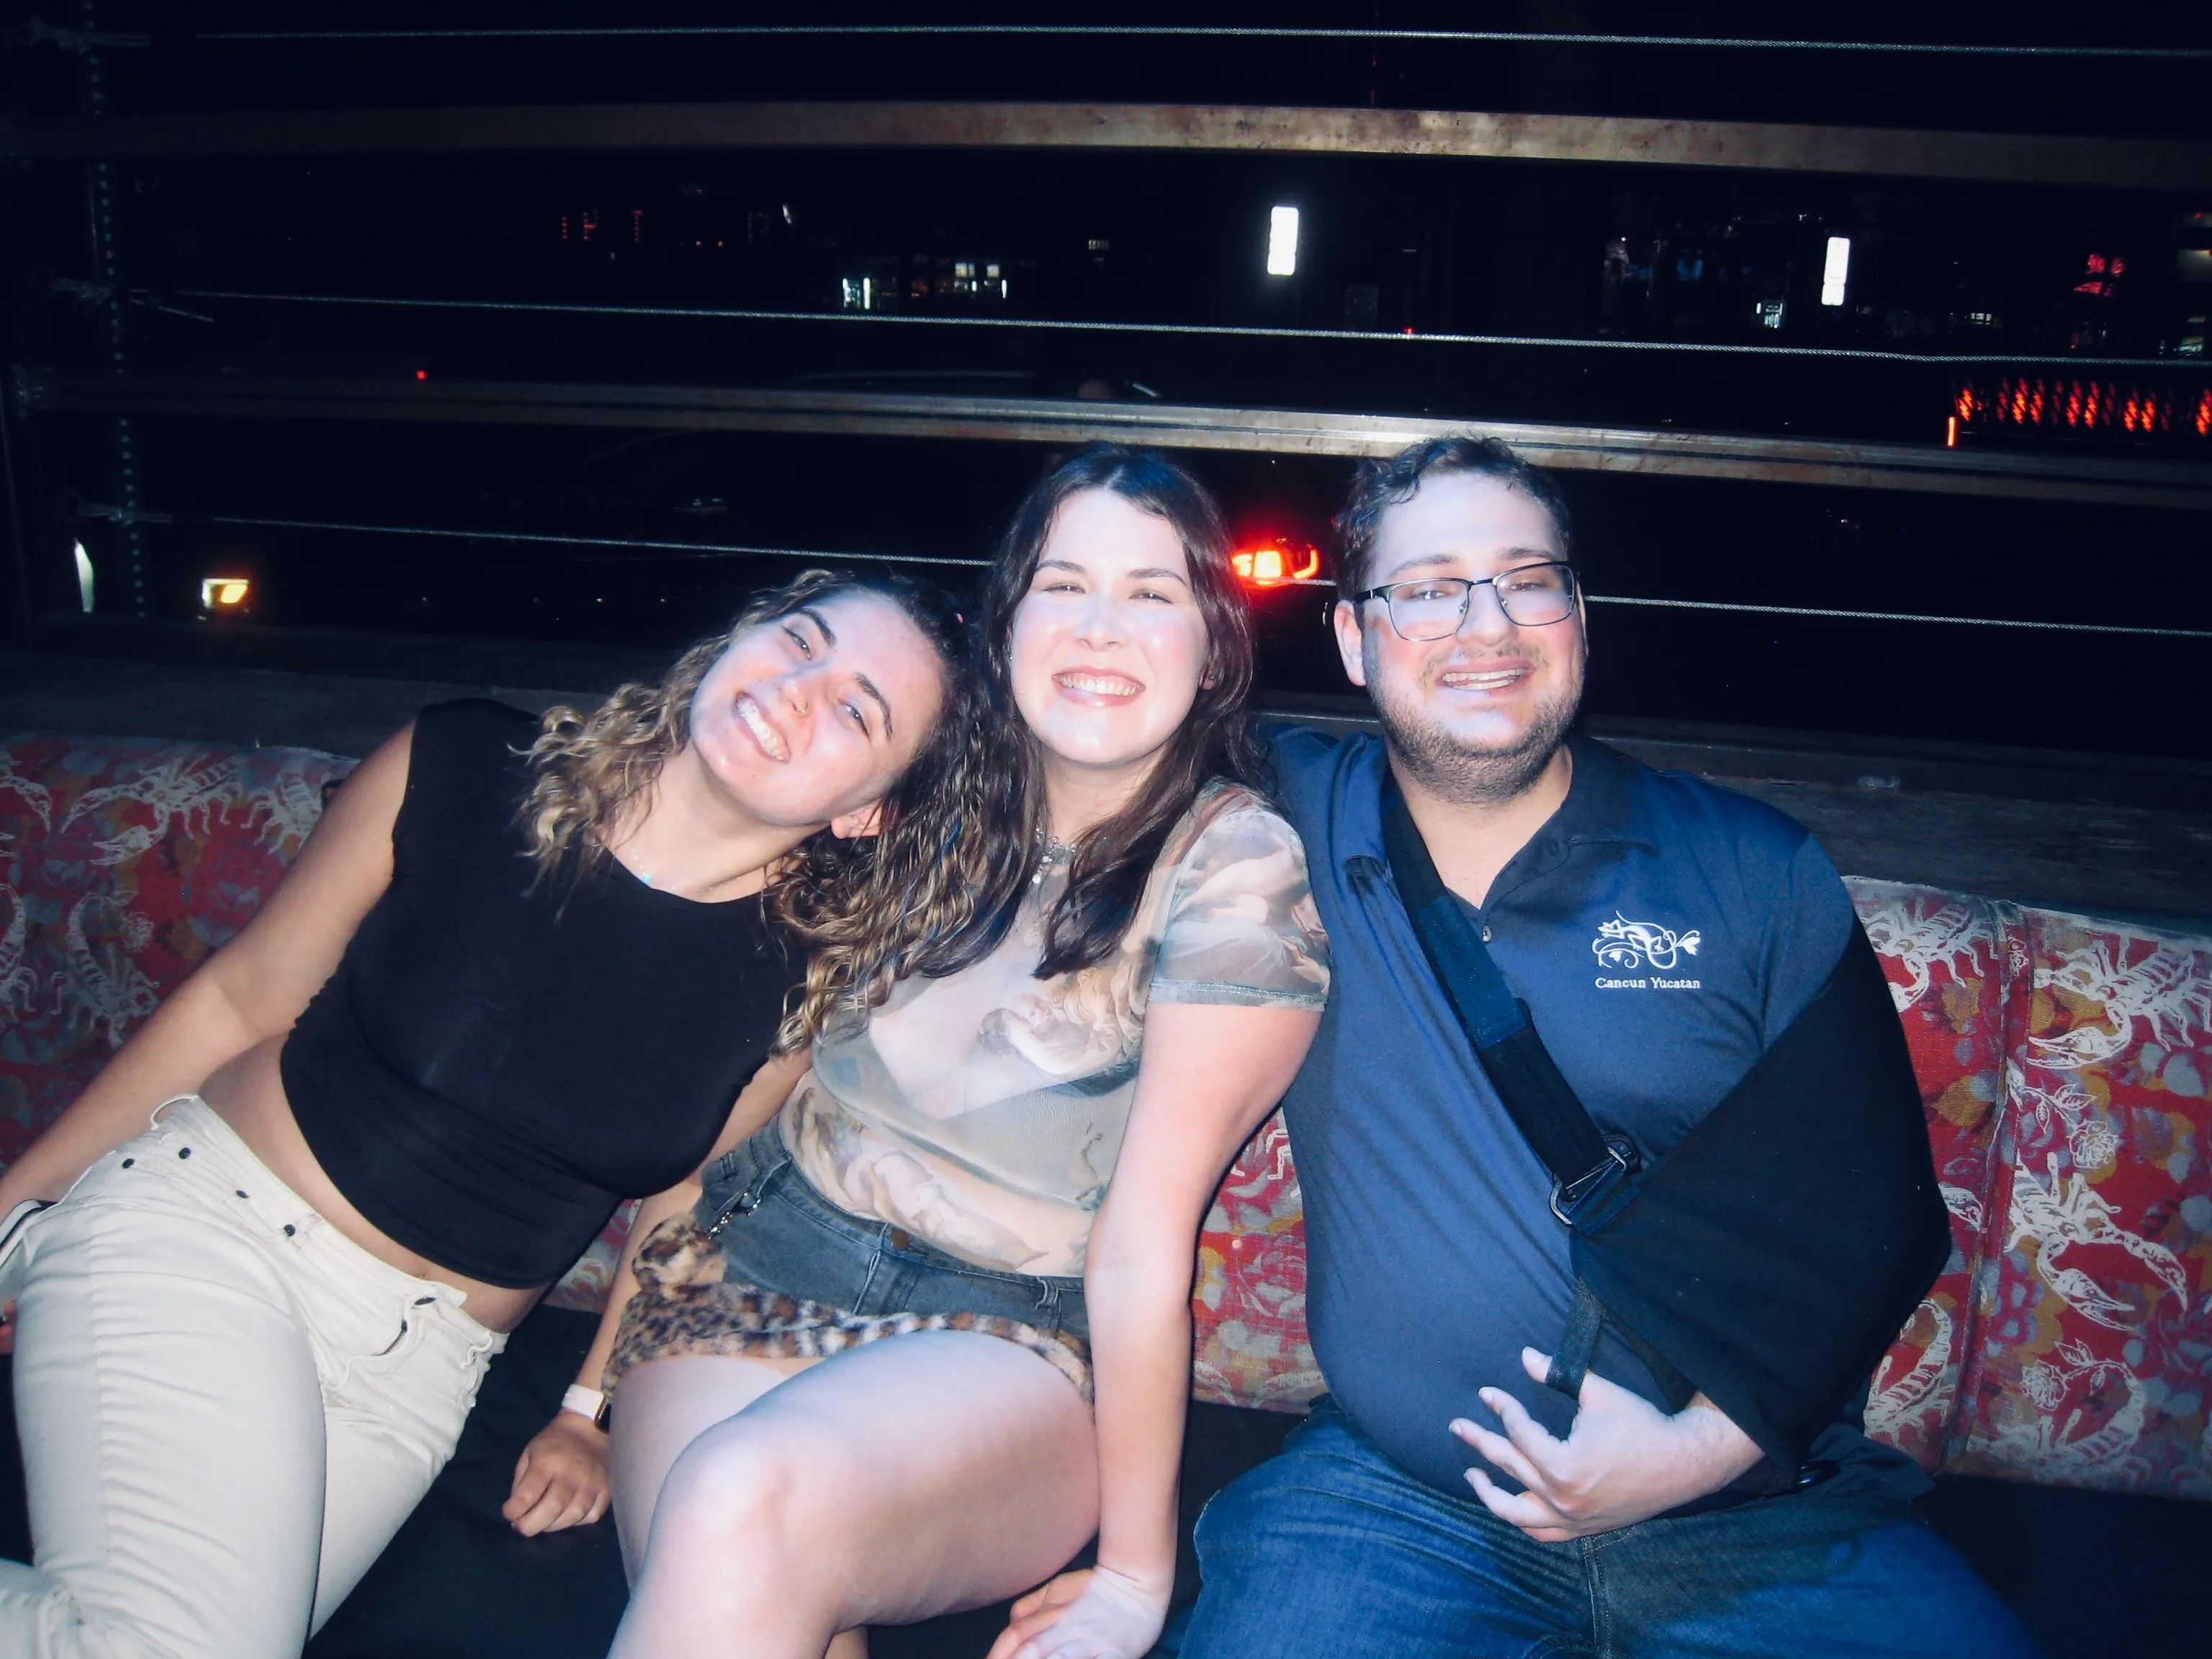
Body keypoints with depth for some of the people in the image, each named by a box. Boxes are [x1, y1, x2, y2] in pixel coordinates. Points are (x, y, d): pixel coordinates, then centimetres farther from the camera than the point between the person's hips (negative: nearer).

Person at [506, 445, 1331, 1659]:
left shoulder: (1232, 869, -10)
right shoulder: (931, 809, 5)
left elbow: (1141, 1250, -11)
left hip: (1004, 1343, -3)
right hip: (744, 1273, 3)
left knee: (746, 1501, -32)